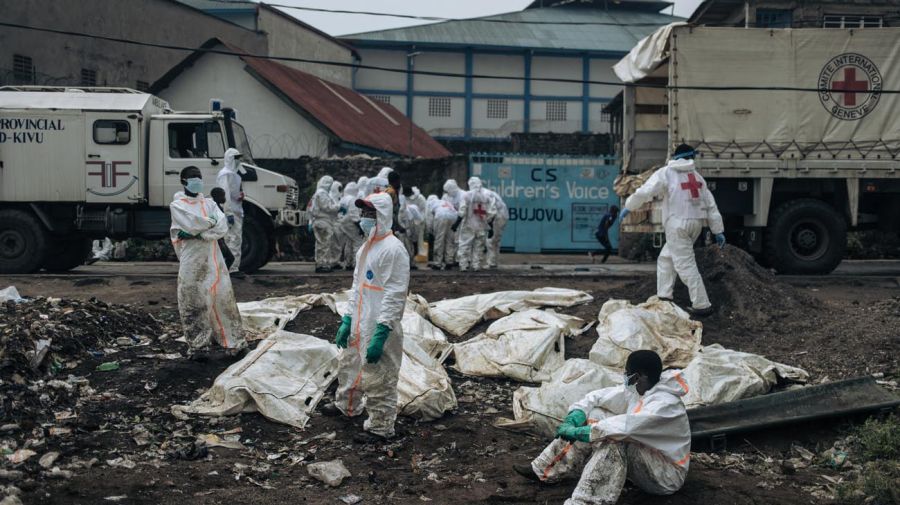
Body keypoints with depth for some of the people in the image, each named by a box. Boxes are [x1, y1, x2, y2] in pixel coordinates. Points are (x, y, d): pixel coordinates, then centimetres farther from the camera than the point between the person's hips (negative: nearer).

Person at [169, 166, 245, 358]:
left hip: (213, 259, 3)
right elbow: (191, 223, -13)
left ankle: (234, 342, 5)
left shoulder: (209, 203, 14)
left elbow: (222, 228, -2)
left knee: (223, 298, 1)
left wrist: (196, 234, -11)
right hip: (191, 261, -3)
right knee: (193, 303, -2)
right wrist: (211, 221, 0)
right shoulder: (177, 205, 5)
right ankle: (197, 346, 5)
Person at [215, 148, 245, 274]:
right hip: (230, 211, -10)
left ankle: (235, 266, 18)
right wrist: (229, 213, -23)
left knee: (237, 238, 12)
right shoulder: (225, 174, -13)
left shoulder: (235, 173, 19)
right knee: (232, 239, -11)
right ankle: (232, 267, -10)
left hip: (237, 210, 10)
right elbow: (225, 194, -19)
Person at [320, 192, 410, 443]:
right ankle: (346, 405, 47)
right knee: (349, 365, 26)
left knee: (378, 379, -1)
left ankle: (381, 427, 13)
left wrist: (380, 335, -24)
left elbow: (395, 295, -21)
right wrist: (347, 319, 13)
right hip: (359, 325, 10)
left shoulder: (393, 249, -18)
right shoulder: (366, 247, 12)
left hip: (380, 329, -10)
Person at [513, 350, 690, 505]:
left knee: (615, 439, -33)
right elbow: (597, 397, -1)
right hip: (644, 458, 8)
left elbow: (626, 426, -39)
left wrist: (578, 432, -35)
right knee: (595, 415, -2)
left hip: (667, 475, -8)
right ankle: (545, 470, 0)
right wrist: (573, 420, -19)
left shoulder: (665, 403, -28)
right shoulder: (635, 389, -3)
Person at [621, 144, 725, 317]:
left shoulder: (665, 173, -3)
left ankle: (702, 305, -6)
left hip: (678, 225, -6)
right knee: (666, 258, 19)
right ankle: (663, 297, 19)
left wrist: (628, 207, 3)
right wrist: (718, 230, 13)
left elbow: (644, 192, -12)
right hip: (696, 223, 6)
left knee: (686, 265, -4)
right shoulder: (697, 176, 13)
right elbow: (710, 204, 11)